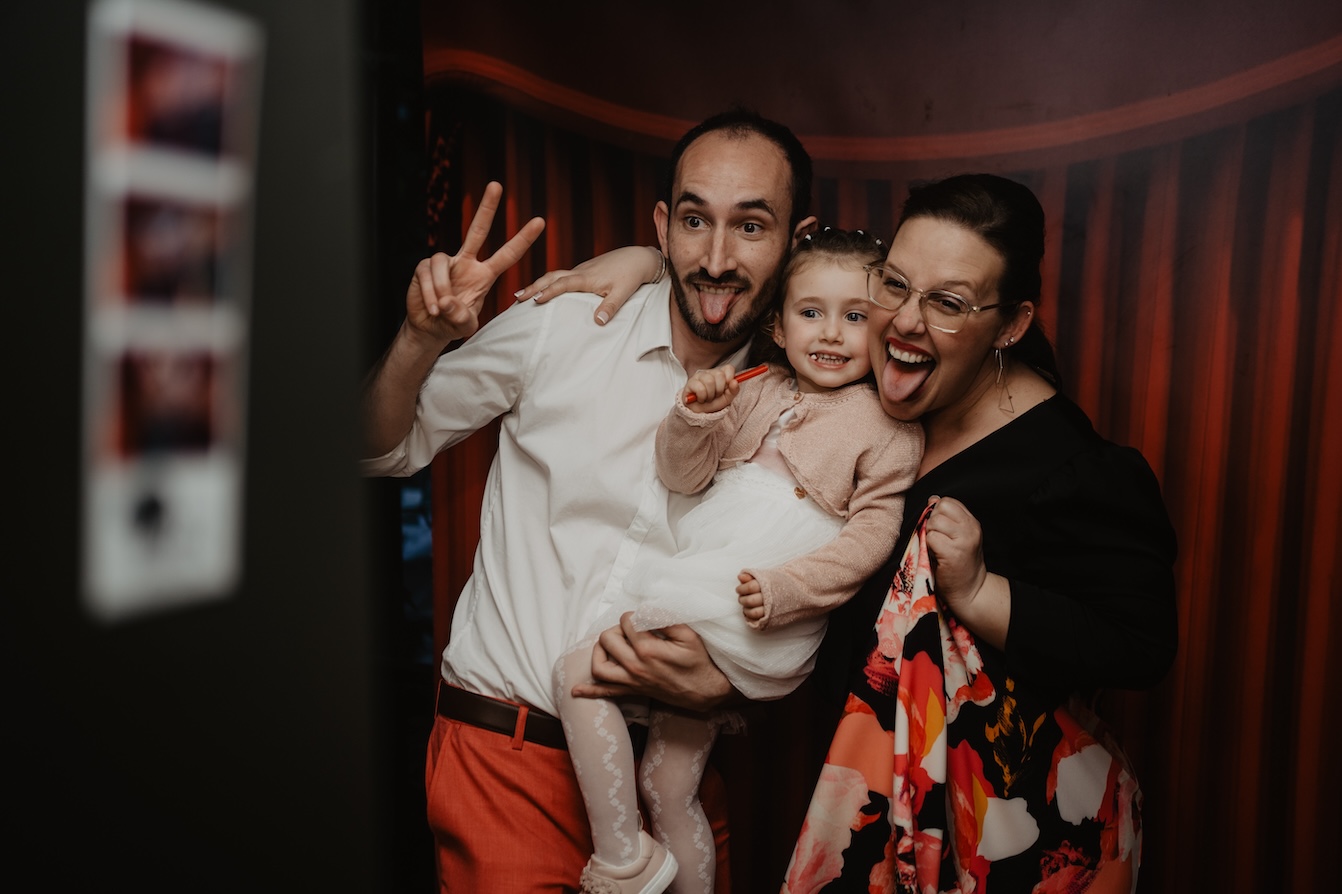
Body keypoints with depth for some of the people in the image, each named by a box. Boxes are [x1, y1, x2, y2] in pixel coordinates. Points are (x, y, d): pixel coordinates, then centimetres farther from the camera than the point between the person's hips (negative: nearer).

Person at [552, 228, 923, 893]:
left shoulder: (889, 426, -2)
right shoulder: (756, 391, 12)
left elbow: (871, 533, -9)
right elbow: (683, 477, 10)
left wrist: (784, 589, -20)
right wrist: (694, 416, -10)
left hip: (760, 615, -6)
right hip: (692, 594, 6)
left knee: (575, 671, -14)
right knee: (665, 783, 13)